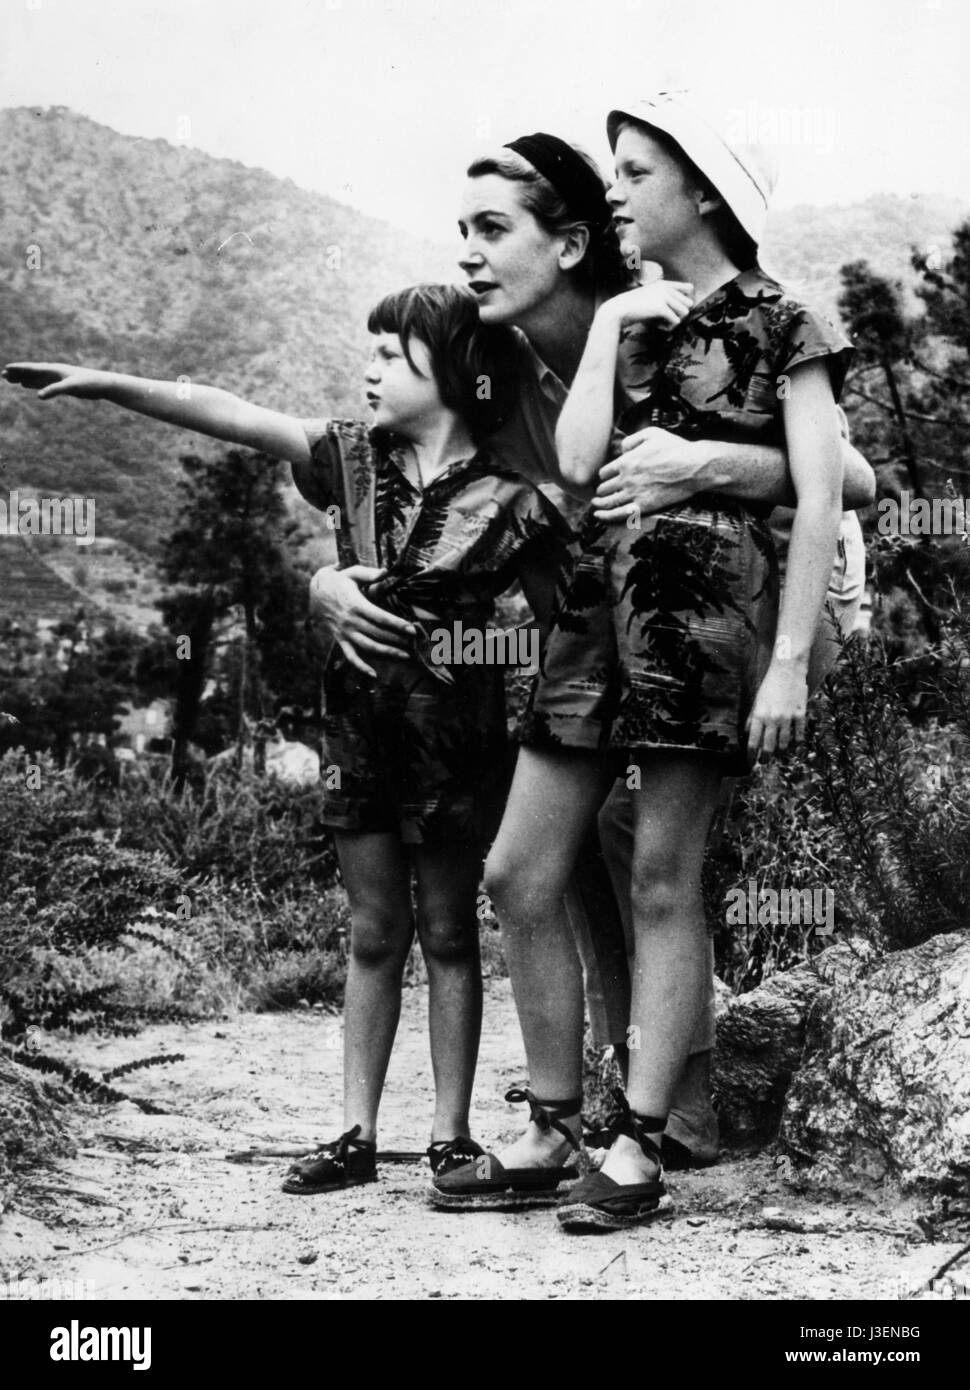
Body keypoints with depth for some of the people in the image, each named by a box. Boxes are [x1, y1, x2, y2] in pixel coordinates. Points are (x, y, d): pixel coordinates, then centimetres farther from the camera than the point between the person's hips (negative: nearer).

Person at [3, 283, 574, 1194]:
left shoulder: (505, 504, -11)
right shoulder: (355, 459, 2)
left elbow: (561, 617, -3)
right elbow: (231, 417, -2)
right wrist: (110, 384, -7)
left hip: (453, 740, -4)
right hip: (359, 730, 4)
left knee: (447, 932, 7)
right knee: (373, 934, 11)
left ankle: (451, 1135, 16)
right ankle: (356, 1133, 17)